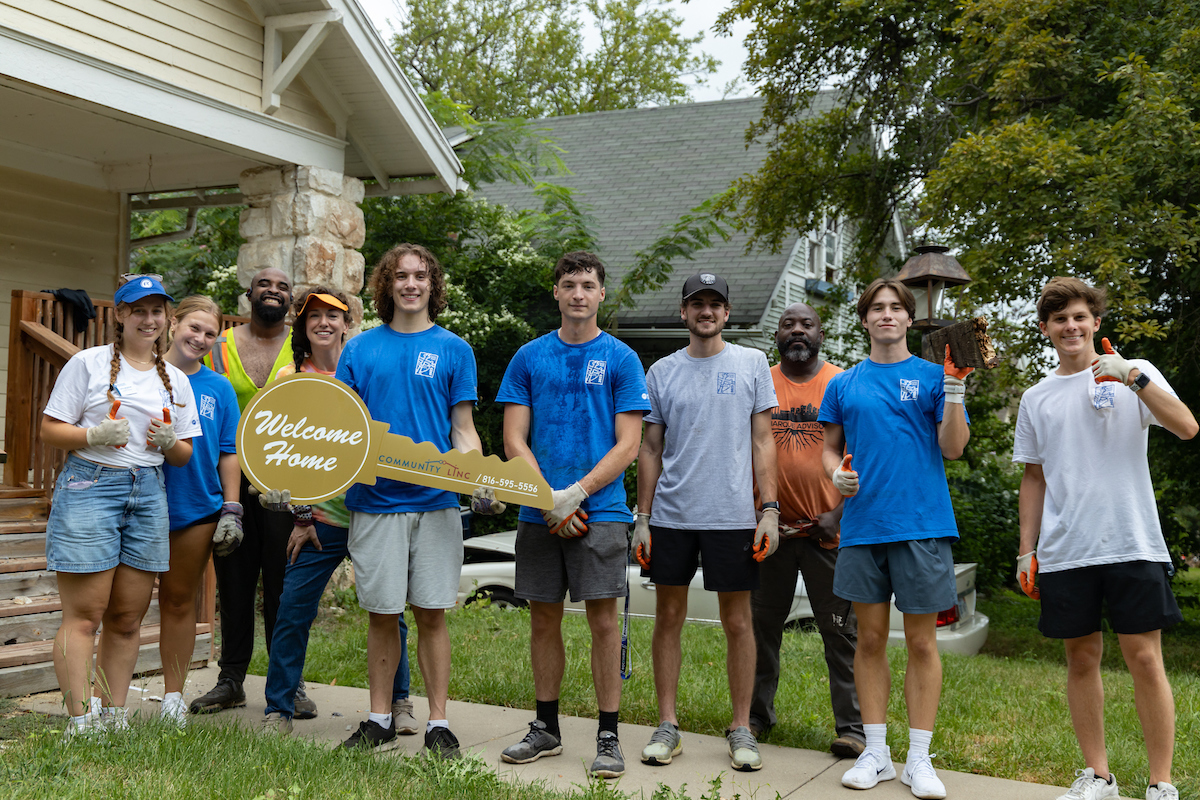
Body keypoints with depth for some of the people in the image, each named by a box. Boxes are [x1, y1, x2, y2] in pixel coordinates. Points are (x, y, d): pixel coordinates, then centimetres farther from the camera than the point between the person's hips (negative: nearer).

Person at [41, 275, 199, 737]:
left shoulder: (176, 381, 15)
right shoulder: (88, 363, 2)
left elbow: (185, 455, 18)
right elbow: (50, 430, -1)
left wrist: (168, 442, -4)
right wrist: (95, 435, -17)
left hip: (148, 492, 5)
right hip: (89, 487, -4)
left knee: (128, 618, 7)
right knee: (84, 615, -5)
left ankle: (113, 717, 15)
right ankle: (79, 721, 0)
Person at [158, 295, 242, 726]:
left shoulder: (219, 389, 6)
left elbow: (229, 452, 8)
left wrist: (231, 509, 2)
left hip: (197, 508, 2)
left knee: (179, 601, 11)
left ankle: (173, 696, 20)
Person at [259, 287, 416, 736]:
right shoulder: (289, 378, 5)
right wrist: (301, 513, -3)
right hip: (321, 517, 0)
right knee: (292, 611, -3)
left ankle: (399, 702, 23)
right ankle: (278, 709, 12)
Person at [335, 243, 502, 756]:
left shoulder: (453, 349, 5)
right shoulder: (360, 349, 9)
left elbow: (463, 432, 5)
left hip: (435, 502, -1)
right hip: (374, 499, 1)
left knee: (431, 613, 3)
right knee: (381, 614, 7)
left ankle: (438, 723, 12)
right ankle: (379, 719, 21)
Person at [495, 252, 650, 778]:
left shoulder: (620, 359, 2)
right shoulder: (529, 357, 8)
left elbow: (627, 445, -3)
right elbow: (514, 440, 5)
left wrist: (575, 493, -13)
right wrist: (549, 500, -8)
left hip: (600, 512, -3)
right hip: (538, 514, 3)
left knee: (603, 621, -1)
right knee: (544, 620, 10)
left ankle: (608, 737, 9)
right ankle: (546, 729, 24)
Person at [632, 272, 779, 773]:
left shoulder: (752, 364, 5)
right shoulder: (662, 372, 9)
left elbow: (762, 442, 4)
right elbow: (650, 449, 10)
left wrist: (769, 510, -5)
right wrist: (642, 517, 4)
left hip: (732, 515, -1)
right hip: (670, 515, 2)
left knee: (737, 622, 4)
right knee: (669, 617, 6)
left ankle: (741, 729, 16)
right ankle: (667, 727, 17)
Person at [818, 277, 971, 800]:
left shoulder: (932, 376, 5)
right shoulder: (844, 384, 12)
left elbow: (953, 448, -3)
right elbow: (830, 448, 16)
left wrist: (955, 390, -15)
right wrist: (836, 474, -5)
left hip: (922, 523, -2)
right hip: (862, 523, 2)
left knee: (922, 642, 2)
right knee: (870, 638, 7)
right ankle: (875, 754, 18)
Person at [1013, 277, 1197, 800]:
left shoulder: (1134, 373, 4)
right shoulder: (1037, 398, 13)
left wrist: (1132, 376, -22)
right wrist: (1027, 550, 12)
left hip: (1133, 544, -3)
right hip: (1064, 552, 3)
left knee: (1145, 659, -2)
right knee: (1081, 658, 8)